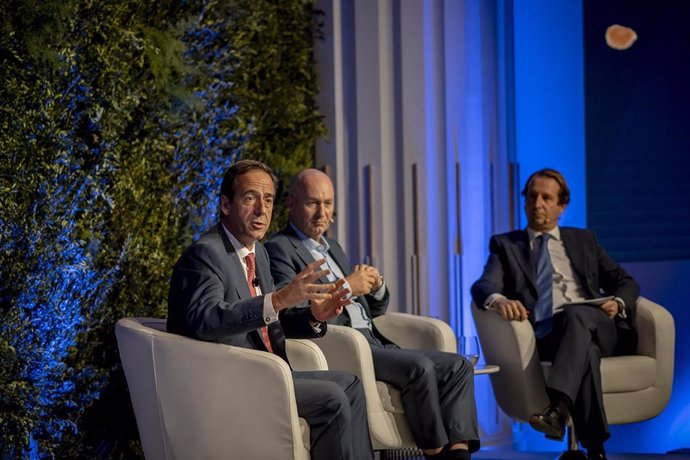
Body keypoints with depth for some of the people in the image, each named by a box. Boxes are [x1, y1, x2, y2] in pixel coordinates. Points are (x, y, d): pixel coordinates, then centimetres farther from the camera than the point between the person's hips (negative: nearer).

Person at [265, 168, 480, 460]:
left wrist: (376, 286, 4)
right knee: (420, 368, -28)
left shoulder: (333, 248, 25)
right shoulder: (279, 248, -1)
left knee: (458, 366, -6)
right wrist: (345, 287, -13)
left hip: (374, 342, 9)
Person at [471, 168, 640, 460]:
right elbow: (483, 286, 1)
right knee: (585, 349, -38)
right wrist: (498, 300, -26)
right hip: (545, 335, -1)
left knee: (574, 314, -36)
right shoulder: (505, 244, 20)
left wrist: (618, 302, -3)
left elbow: (625, 282, 24)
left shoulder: (583, 240, 27)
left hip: (598, 328, 2)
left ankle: (557, 406, -57)